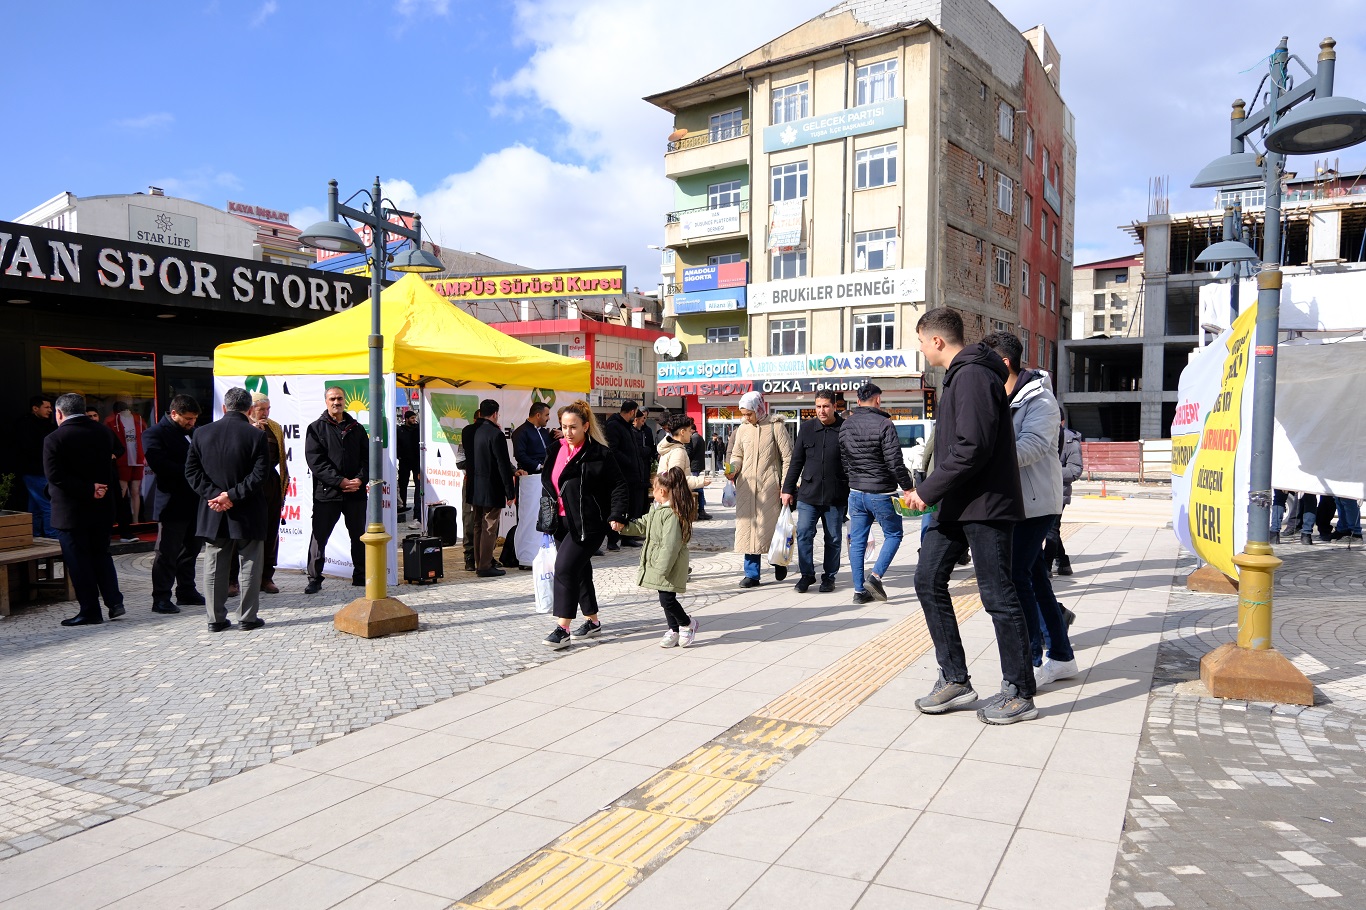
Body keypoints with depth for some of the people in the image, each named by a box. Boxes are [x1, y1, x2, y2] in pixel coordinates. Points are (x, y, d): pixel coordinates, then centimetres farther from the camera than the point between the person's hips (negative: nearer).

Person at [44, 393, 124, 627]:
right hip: (101, 507, 5)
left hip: (70, 511, -5)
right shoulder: (102, 433, 4)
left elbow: (55, 476, -20)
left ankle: (90, 610, 7)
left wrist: (89, 490, -18)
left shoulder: (54, 439, -13)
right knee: (101, 554, 17)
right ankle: (114, 601, 11)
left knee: (78, 561, 3)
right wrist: (101, 487, 3)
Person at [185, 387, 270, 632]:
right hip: (248, 514, -3)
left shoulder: (201, 433, 1)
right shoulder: (256, 436, -10)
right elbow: (260, 475, -16)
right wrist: (233, 496, -13)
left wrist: (213, 494, -6)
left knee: (215, 568, 12)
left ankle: (216, 618, 17)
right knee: (249, 566, 7)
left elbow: (191, 470, 0)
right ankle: (247, 618, 10)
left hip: (213, 513, 3)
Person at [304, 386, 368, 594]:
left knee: (358, 536, 12)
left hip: (356, 492, 3)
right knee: (319, 536, 0)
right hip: (326, 492, -3)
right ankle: (314, 579, 9)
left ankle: (361, 576, 23)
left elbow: (367, 457, 9)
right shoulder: (316, 428, 2)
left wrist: (360, 479, -9)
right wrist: (339, 481, -16)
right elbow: (315, 461, -8)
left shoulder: (356, 428, 12)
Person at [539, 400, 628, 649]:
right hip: (562, 523, 7)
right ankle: (592, 620, 28)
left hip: (588, 524, -7)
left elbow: (618, 486, -8)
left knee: (565, 568, -14)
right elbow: (547, 486, 19)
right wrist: (546, 517, 17)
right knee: (580, 570, 14)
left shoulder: (599, 454, -9)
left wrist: (617, 515, -17)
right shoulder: (555, 451, 10)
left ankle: (562, 629, -9)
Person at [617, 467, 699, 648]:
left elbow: (670, 544, -25)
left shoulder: (672, 514, -22)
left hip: (669, 565, -10)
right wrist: (624, 527, 9)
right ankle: (674, 631, 25)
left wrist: (662, 568, -23)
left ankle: (688, 624, 14)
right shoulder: (658, 511, 12)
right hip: (661, 564, 10)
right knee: (666, 599, 15)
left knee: (667, 599, -7)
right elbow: (642, 525, 22)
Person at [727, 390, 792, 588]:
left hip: (769, 486, -4)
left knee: (772, 525, 2)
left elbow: (787, 457, -4)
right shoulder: (742, 429, 10)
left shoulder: (775, 427, -4)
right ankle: (751, 574, 10)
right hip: (746, 486, 4)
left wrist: (785, 485, -9)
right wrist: (732, 469, -2)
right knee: (748, 527, 4)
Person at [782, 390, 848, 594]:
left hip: (835, 496, -1)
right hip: (808, 493, 2)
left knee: (833, 538, 8)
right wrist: (788, 488, 8)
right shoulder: (807, 428, 6)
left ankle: (829, 577, 22)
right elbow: (796, 461, 10)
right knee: (803, 534, -5)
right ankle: (807, 574, 11)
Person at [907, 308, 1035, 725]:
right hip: (955, 505, 10)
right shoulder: (958, 376, 17)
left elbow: (972, 448, -24)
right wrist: (930, 492, 14)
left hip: (985, 504, -10)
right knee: (929, 580, 8)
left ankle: (1020, 693, 12)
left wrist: (928, 491, -16)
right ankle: (955, 680, 15)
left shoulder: (974, 376, -15)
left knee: (998, 595, -1)